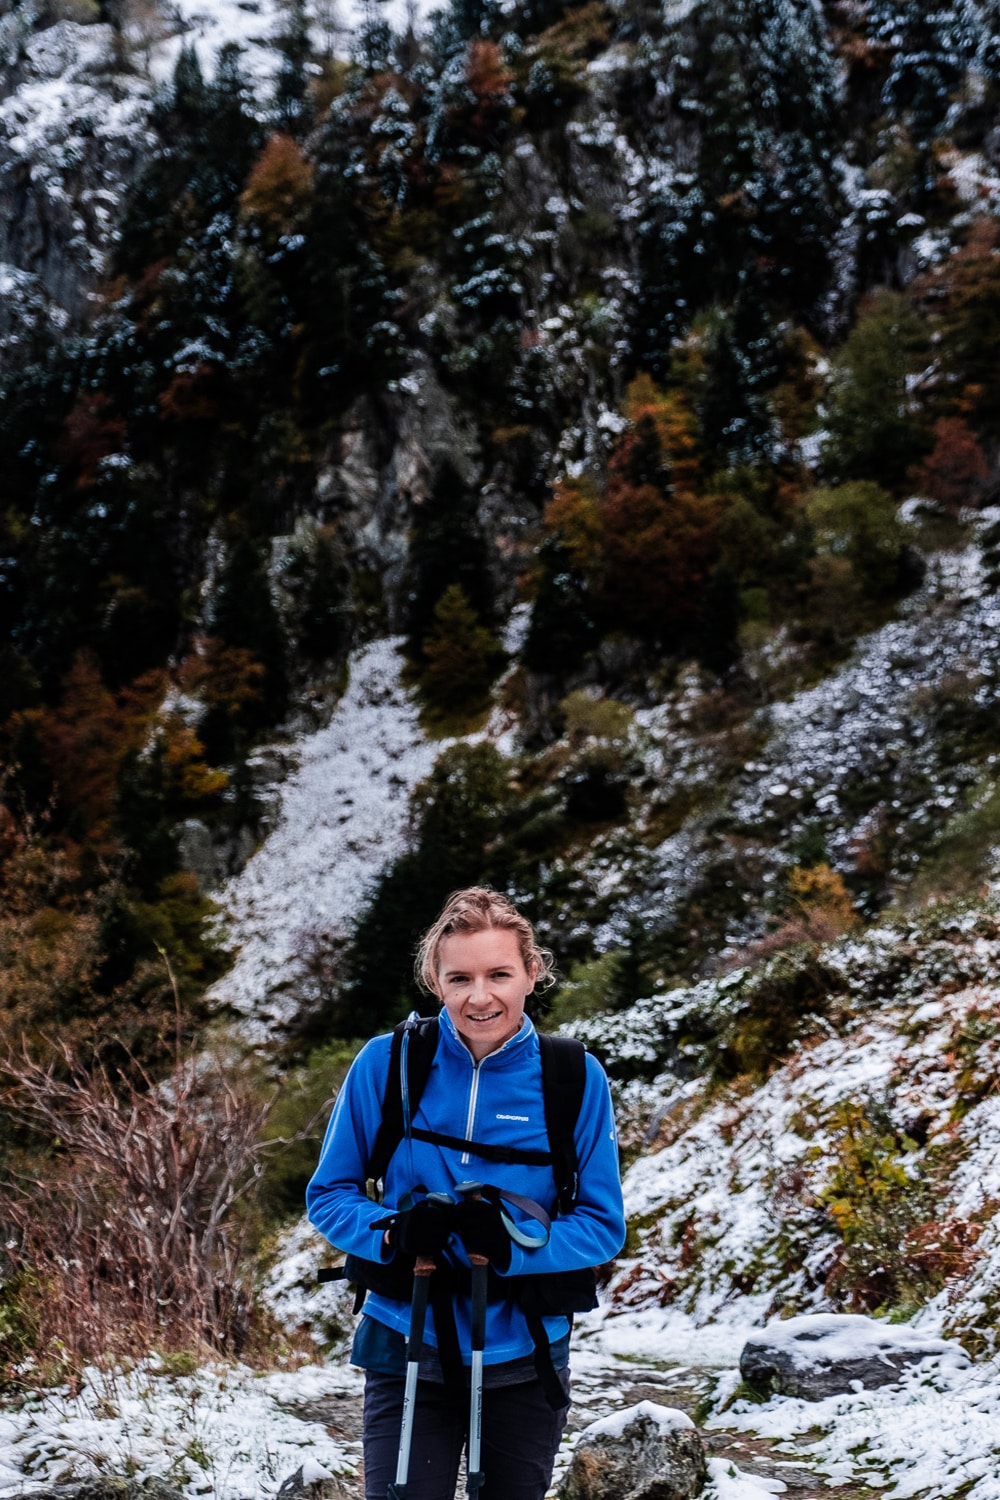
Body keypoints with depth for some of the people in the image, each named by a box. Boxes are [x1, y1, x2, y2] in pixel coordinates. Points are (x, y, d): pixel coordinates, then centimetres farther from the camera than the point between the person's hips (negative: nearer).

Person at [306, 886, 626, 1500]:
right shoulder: (387, 1064, -7)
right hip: (408, 1355, -1)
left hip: (523, 1361, 1)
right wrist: (392, 1231, -21)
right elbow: (329, 1193, 0)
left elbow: (603, 1224, -4)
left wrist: (514, 1243, -23)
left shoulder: (575, 1079, -7)